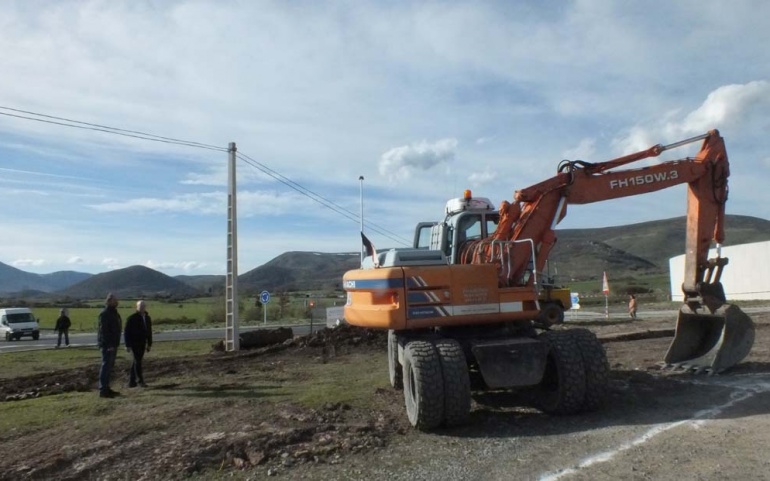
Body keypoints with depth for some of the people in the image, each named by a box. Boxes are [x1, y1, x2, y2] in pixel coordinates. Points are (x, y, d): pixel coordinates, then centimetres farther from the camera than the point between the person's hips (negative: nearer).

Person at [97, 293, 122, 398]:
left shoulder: (114, 313, 17)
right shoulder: (105, 314, -14)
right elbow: (103, 330, -21)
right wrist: (109, 345, -24)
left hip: (113, 345, 10)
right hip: (108, 345, -10)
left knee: (109, 366, 14)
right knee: (106, 366, -8)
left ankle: (106, 388, 21)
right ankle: (103, 390, -5)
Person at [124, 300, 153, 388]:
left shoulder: (147, 318, 7)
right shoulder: (131, 318, -9)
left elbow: (149, 332, 13)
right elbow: (126, 332, -9)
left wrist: (149, 344, 10)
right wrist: (127, 345, -13)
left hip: (142, 344, 6)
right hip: (134, 343, -6)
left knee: (136, 362, 9)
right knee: (137, 361, -10)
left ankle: (131, 382, 16)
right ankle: (140, 380, -3)